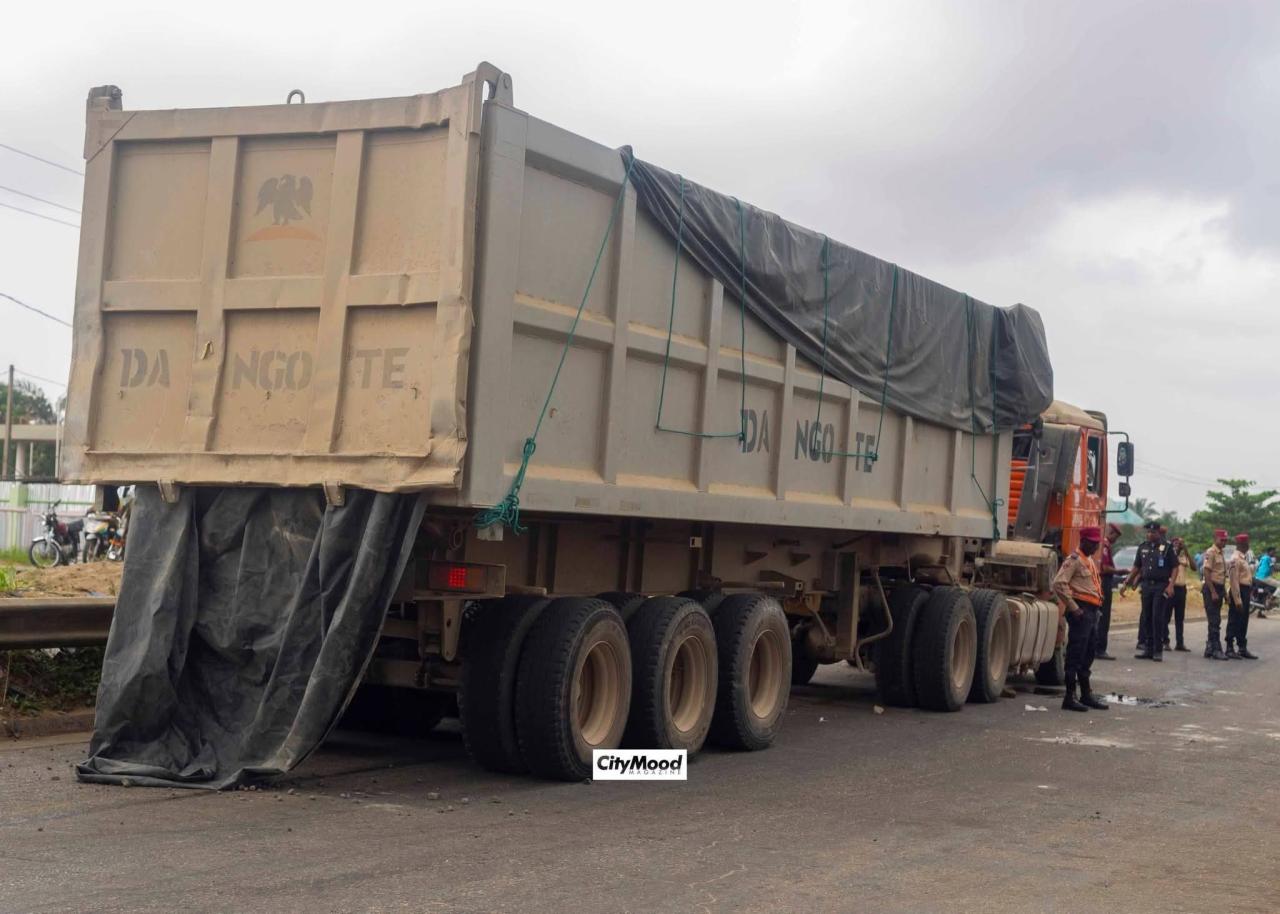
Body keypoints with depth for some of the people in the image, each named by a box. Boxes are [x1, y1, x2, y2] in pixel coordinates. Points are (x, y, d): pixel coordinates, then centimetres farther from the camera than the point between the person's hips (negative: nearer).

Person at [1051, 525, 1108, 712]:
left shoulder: (1090, 560, 20)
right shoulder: (1074, 560, -10)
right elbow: (1059, 584, -20)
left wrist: (1096, 610, 19)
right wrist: (1073, 608, -20)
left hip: (1091, 612, 10)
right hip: (1081, 611, -10)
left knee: (1087, 655, 15)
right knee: (1076, 655, -8)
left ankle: (1086, 694, 24)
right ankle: (1070, 698, -5)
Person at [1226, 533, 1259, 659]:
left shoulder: (1244, 558, 16)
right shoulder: (1235, 559, -16)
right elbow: (1234, 580, -21)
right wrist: (1237, 600, -24)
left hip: (1245, 591, 10)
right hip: (1238, 592, -10)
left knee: (1243, 622, 14)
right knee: (1234, 622, -4)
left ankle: (1242, 649, 21)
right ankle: (1230, 649, 1)